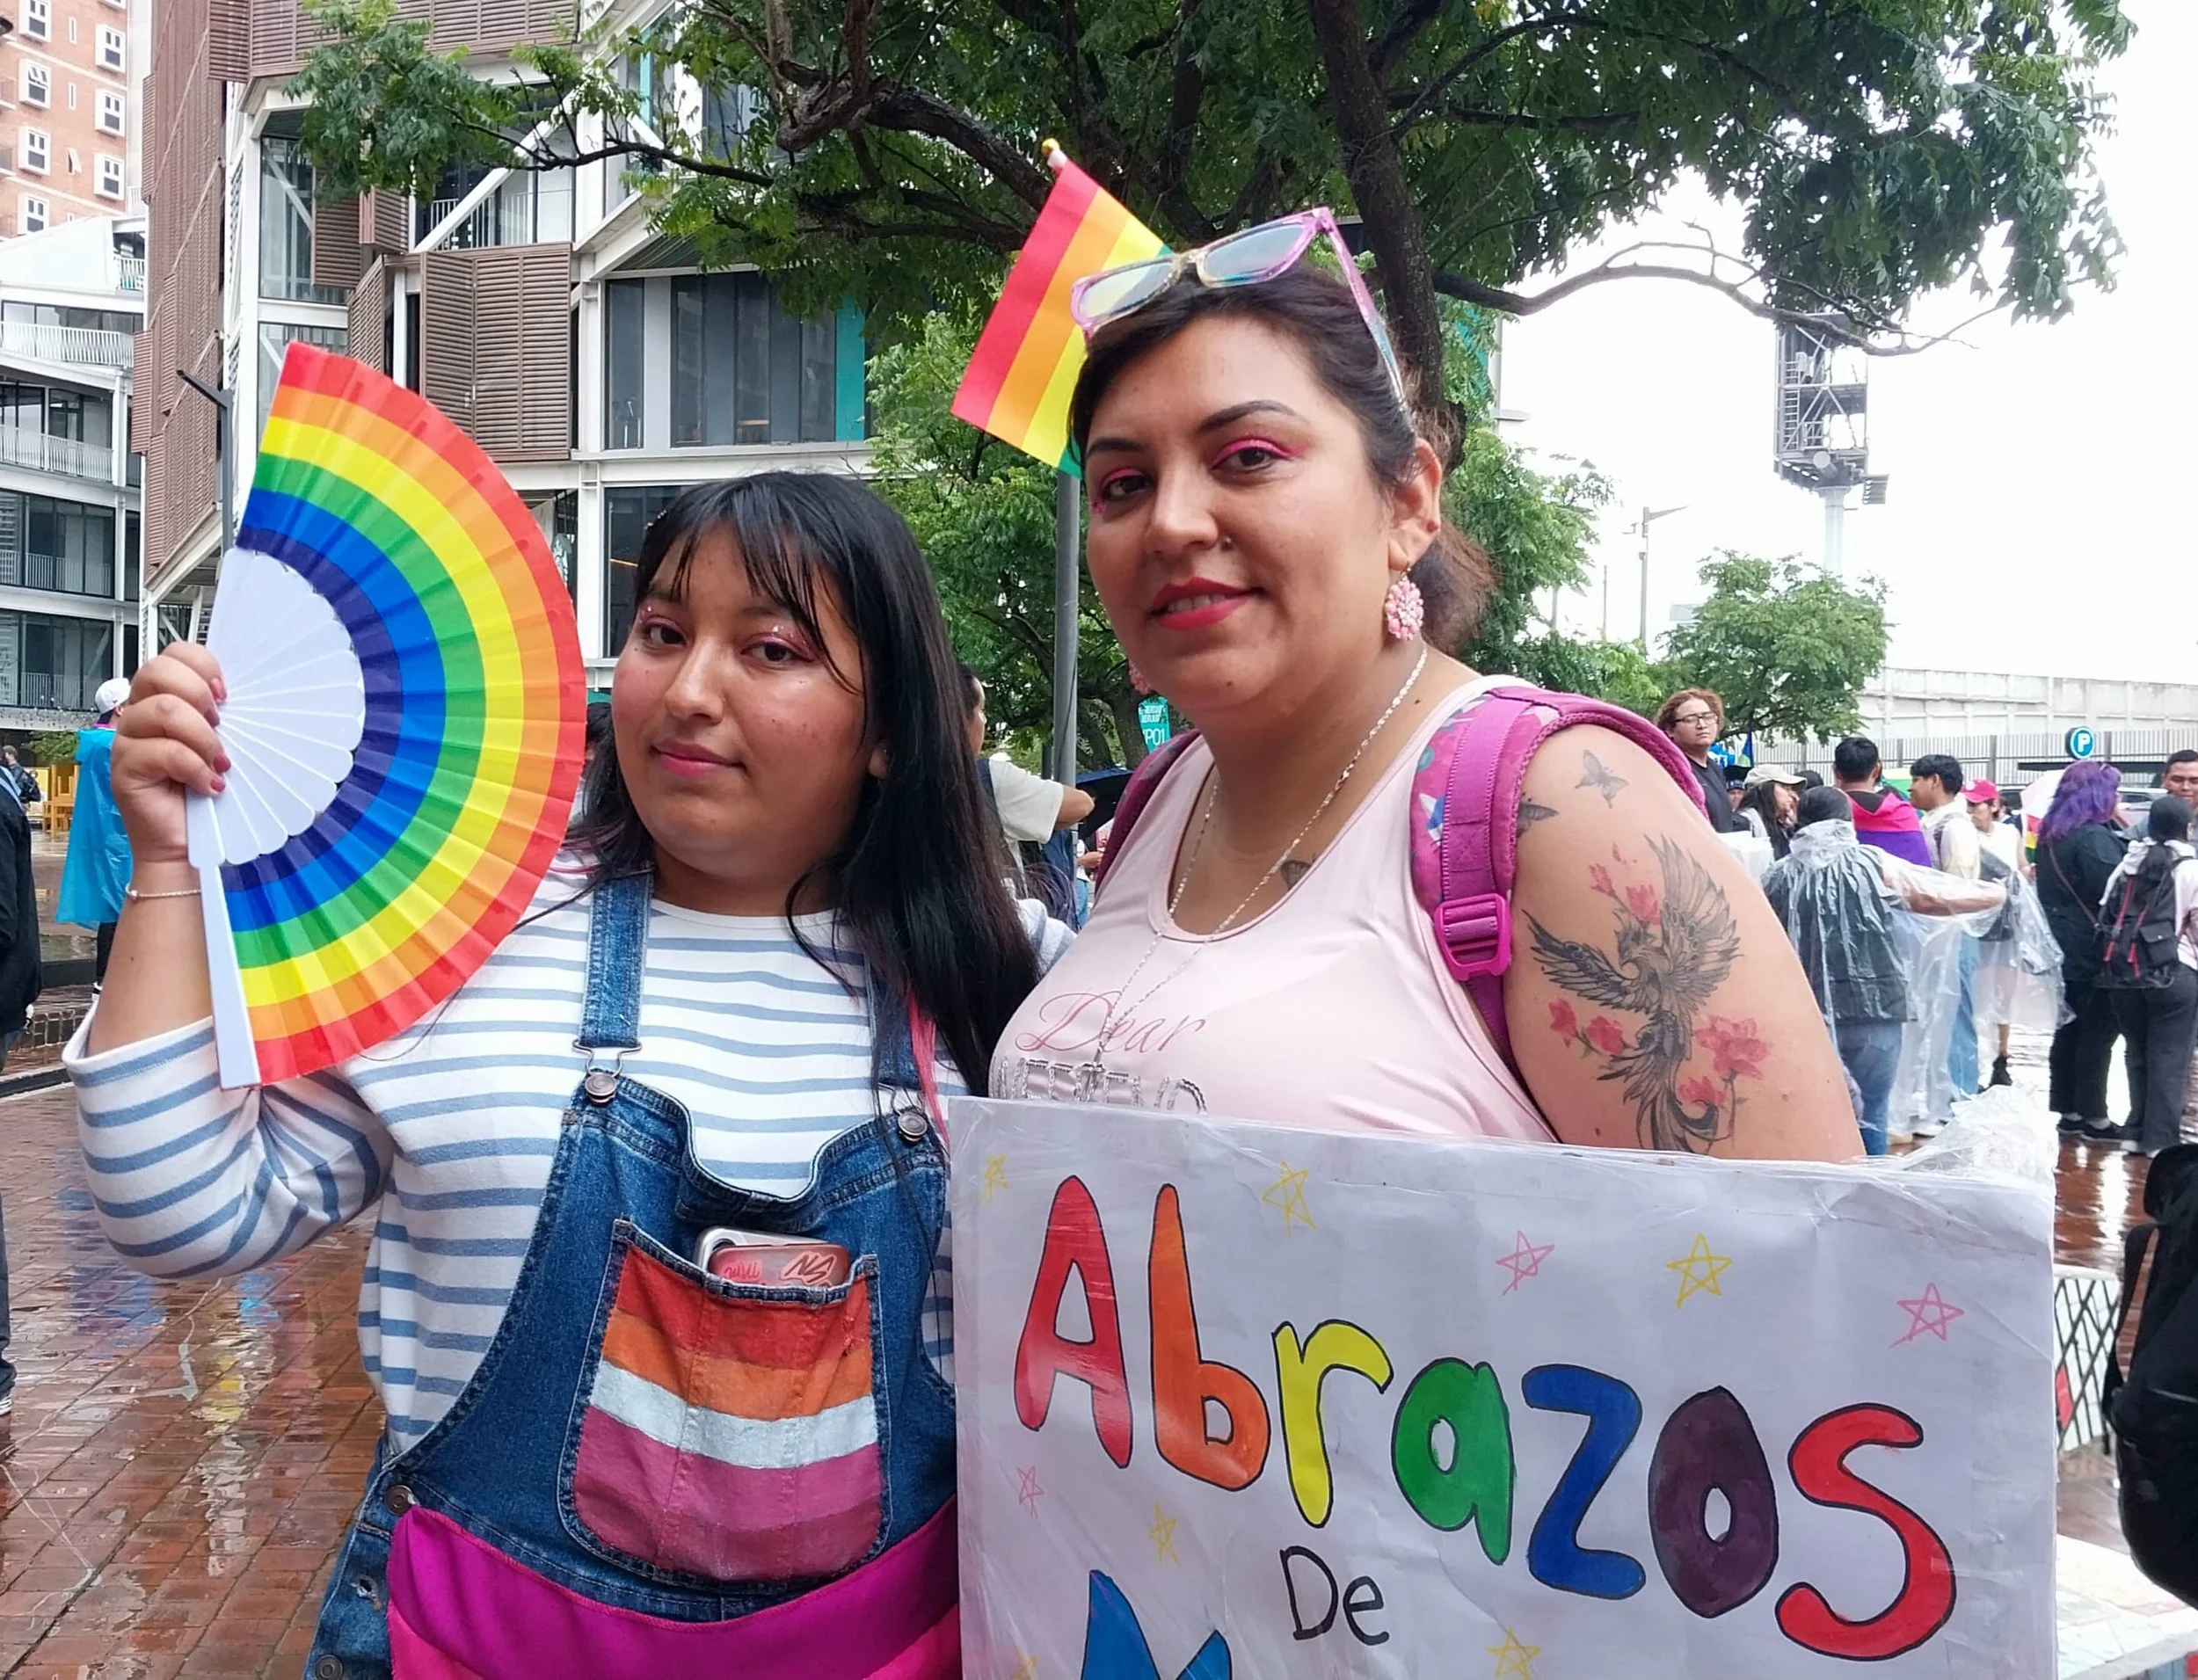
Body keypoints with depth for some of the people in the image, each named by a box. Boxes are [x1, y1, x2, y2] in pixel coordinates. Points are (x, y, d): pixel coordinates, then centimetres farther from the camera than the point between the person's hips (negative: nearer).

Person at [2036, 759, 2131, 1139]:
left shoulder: (2051, 835, 11)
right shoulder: (2094, 837, -17)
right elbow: (2115, 893, -21)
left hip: (2064, 952, 9)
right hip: (2094, 954, -9)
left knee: (2069, 1032, 13)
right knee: (2097, 1035, -2)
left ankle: (2068, 1110, 19)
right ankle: (2094, 1117, 3)